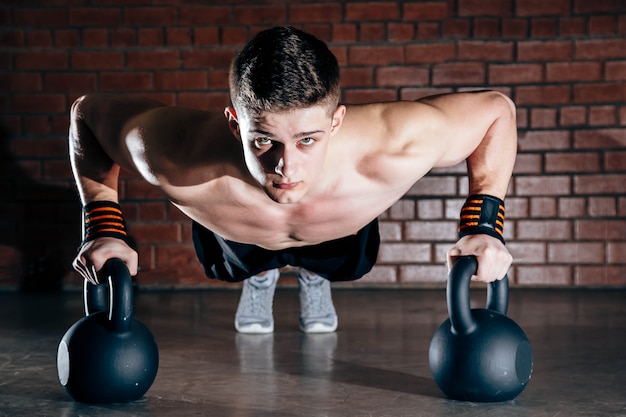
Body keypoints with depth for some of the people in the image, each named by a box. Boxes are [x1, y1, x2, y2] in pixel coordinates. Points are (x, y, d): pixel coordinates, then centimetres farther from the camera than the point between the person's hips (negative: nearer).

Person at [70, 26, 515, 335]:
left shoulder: (392, 150, -50)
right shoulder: (181, 162, -49)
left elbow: (497, 109, -29)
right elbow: (87, 111, -27)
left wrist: (484, 225, -33)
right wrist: (103, 228, -31)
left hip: (342, 231, 1)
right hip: (237, 235, 0)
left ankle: (314, 277, 64)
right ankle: (259, 279, 64)